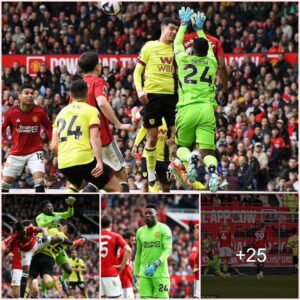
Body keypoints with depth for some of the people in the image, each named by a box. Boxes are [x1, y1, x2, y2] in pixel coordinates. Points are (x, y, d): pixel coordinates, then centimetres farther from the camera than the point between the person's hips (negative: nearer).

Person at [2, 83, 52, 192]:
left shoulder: (40, 112, -9)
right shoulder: (11, 112, -11)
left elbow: (48, 127, 5)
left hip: (35, 152, -1)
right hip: (16, 153, 1)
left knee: (39, 181, -17)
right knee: (5, 183, 5)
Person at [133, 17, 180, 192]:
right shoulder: (149, 47, 4)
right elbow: (138, 71, 4)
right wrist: (139, 90, -10)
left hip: (172, 95, 2)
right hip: (153, 95, -2)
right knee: (152, 137, 1)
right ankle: (152, 179, 13)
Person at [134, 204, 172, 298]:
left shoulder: (164, 229, -3)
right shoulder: (140, 231, 12)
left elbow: (168, 250, -12)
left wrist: (156, 265, -25)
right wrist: (135, 274, 17)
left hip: (160, 272, -4)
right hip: (144, 274, 4)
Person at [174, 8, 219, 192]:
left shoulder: (184, 60, 9)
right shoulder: (212, 62, 14)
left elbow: (177, 44, 31)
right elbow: (208, 48, 38)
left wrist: (184, 24, 44)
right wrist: (200, 29, 50)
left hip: (187, 109, -1)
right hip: (207, 110, 1)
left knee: (182, 147, 16)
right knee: (207, 151, 0)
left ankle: (191, 158, -21)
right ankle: (212, 170, -36)